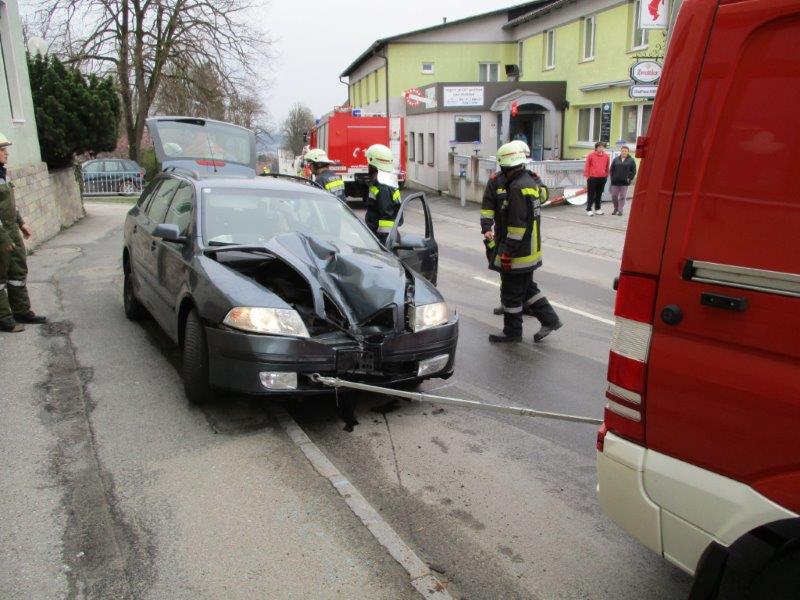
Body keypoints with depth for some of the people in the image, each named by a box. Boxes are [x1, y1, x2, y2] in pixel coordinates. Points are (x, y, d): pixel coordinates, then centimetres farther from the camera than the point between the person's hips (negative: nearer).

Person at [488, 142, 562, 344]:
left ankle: (512, 332, 16)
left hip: (518, 254, -10)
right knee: (527, 288, 21)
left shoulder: (518, 188, -21)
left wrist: (507, 252, -20)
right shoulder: (529, 181, 11)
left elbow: (518, 225, -24)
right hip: (530, 251, 10)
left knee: (511, 293, 3)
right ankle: (549, 319, 24)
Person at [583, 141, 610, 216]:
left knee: (599, 194, 11)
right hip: (592, 178, -4)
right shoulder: (590, 155, -3)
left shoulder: (606, 156, 7)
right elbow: (587, 166, -1)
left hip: (602, 178, 4)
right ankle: (588, 209, 5)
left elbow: (607, 167, 15)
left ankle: (597, 209, 21)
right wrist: (587, 175, -4)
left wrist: (606, 175, 14)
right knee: (591, 194, 0)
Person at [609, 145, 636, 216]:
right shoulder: (616, 159, 9)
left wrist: (629, 178, -7)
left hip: (624, 182, -2)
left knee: (622, 197, 0)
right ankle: (616, 208, 25)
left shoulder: (631, 160, 3)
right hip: (615, 182, 2)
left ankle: (620, 210, 7)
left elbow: (633, 171, 2)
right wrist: (612, 178, 1)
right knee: (614, 196, 5)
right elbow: (612, 170, 11)